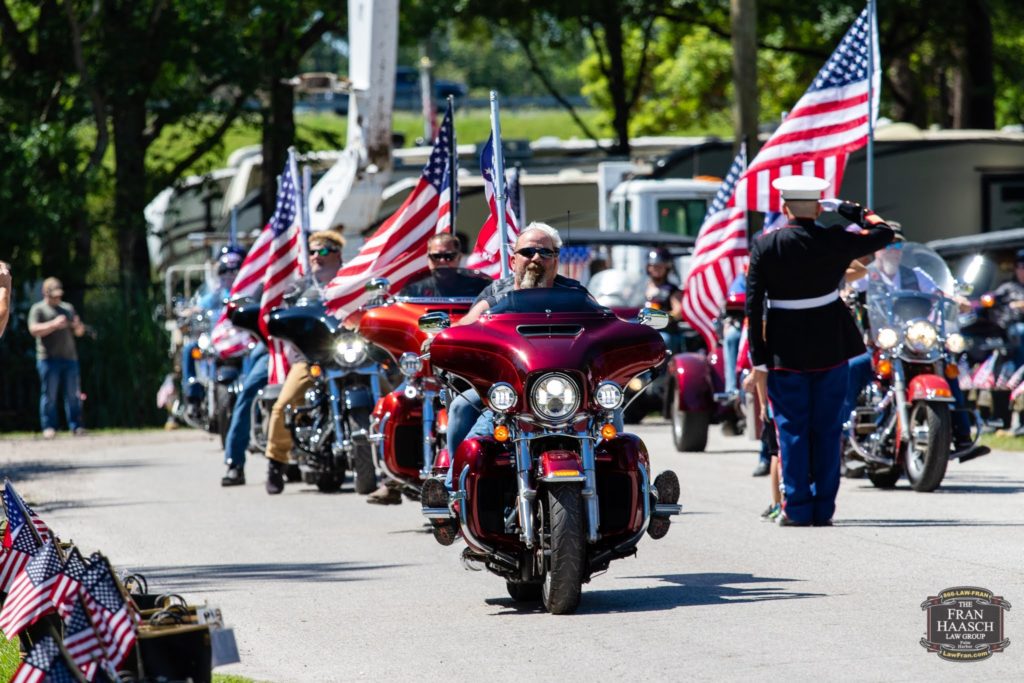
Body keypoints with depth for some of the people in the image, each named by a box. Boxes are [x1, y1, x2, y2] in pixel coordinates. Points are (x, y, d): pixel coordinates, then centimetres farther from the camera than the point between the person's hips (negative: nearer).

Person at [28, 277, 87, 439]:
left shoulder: (68, 308, 20)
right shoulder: (38, 309, 5)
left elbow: (79, 333, 22)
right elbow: (34, 330, -10)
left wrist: (78, 325, -2)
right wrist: (54, 324, -21)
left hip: (69, 358, 5)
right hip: (48, 358, -5)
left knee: (73, 395, 1)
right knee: (49, 395, -6)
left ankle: (75, 426, 2)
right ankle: (49, 428, -5)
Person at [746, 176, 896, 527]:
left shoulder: (765, 246, -6)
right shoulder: (834, 241, -5)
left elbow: (753, 306, -7)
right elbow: (884, 233, 10)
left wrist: (759, 364, -3)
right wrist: (855, 211, 23)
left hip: (785, 352, -1)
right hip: (831, 348, 1)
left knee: (792, 430, 5)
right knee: (827, 429, 7)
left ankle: (797, 508, 3)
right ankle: (823, 508, 8)